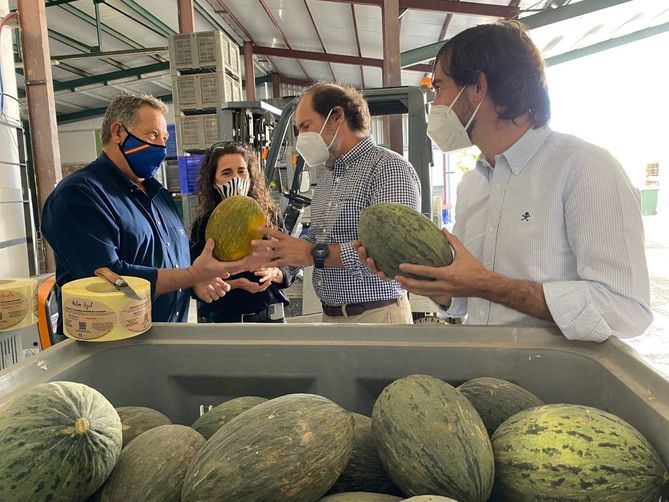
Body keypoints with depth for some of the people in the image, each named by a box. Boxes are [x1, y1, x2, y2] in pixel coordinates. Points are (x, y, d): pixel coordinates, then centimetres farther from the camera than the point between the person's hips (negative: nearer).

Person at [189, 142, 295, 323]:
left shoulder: (271, 215, -4)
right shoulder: (203, 226, -6)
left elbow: (290, 270, 1)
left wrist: (273, 273, -18)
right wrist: (235, 284, -21)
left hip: (268, 314, 1)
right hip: (220, 317, -1)